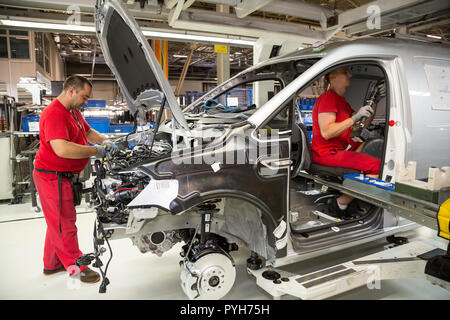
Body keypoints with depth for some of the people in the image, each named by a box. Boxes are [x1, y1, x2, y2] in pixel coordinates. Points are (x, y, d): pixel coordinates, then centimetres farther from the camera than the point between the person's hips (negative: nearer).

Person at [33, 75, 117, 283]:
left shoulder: (74, 112, 10)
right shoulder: (54, 114, -23)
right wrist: (95, 151, -26)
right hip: (52, 178, -11)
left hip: (64, 176, 11)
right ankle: (75, 267, 16)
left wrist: (104, 141, 4)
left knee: (59, 222, 20)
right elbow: (62, 149, -36)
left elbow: (88, 132, 24)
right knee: (64, 223, 2)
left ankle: (52, 264, 37)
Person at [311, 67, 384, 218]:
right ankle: (340, 203, -13)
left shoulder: (340, 99, 18)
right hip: (327, 153, -11)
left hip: (339, 149, 11)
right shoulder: (328, 98, -14)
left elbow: (364, 125, 17)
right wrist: (354, 118, -29)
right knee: (378, 166, -21)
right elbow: (326, 133, -27)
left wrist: (374, 103, 7)